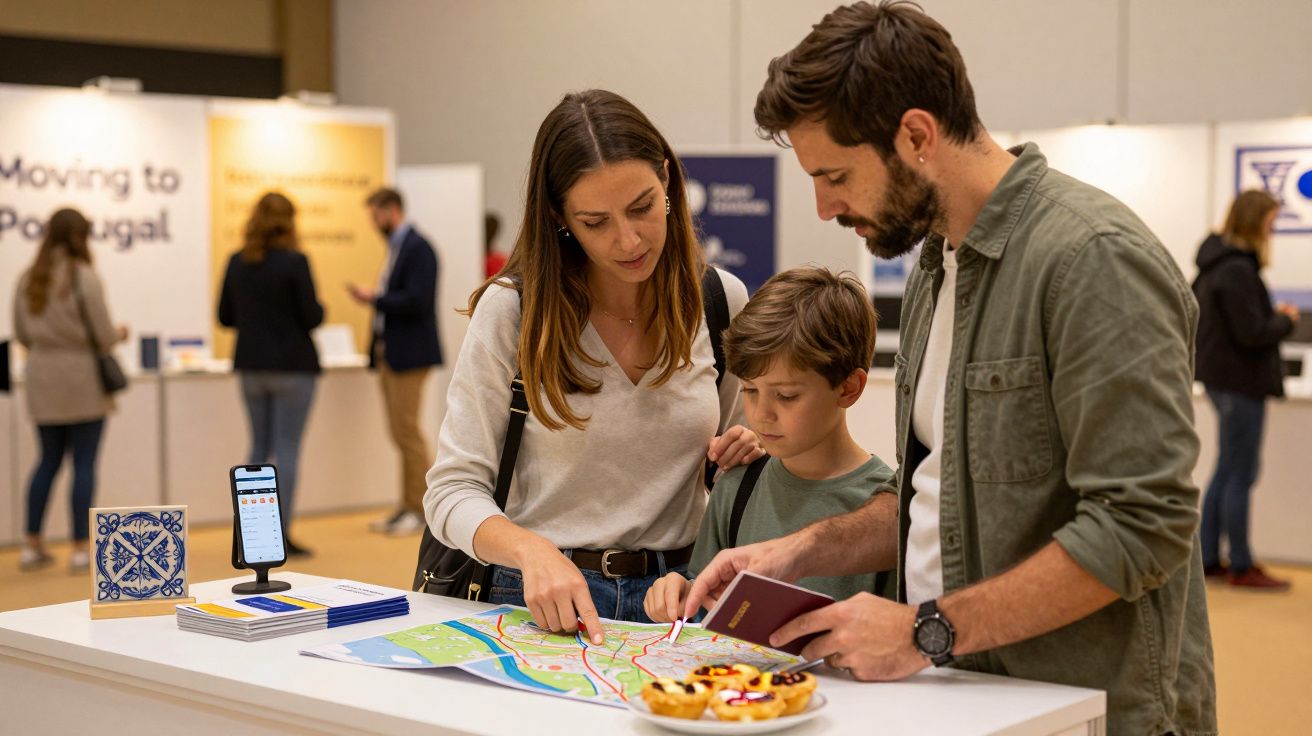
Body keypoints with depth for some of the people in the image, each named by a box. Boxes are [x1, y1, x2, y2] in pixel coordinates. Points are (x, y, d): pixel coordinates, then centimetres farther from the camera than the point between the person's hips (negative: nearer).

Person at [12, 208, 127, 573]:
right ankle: (80, 549, 4)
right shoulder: (84, 277, -13)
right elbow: (104, 336, -12)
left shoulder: (27, 279, 4)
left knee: (48, 461, 16)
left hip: (42, 382, 5)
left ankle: (32, 546, 16)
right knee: (84, 464, 2)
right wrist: (119, 332, 9)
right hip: (82, 381, -5)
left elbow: (22, 335, 10)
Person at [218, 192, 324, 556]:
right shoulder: (294, 262, -13)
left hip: (251, 366, 5)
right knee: (287, 450, -1)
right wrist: (318, 308, 8)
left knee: (259, 448, 15)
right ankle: (281, 534, -1)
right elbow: (312, 317, -13)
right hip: (292, 366, -5)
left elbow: (225, 317, 8)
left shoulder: (237, 262, 3)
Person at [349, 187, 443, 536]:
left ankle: (420, 509, 0)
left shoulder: (417, 248, -12)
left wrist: (374, 298, -13)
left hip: (409, 355, -9)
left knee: (408, 431, -7)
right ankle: (408, 507, 16)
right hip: (390, 355, 9)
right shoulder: (396, 246, 16)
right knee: (400, 433, 11)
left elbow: (417, 301, -21)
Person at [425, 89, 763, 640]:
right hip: (544, 598, -2)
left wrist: (744, 454, -2)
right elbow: (453, 490, -5)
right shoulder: (513, 309, -4)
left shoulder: (720, 301, 5)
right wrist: (532, 550, -24)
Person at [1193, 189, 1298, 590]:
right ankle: (1241, 567, 7)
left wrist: (1272, 316, 12)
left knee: (1225, 472, 16)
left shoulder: (1215, 263, 10)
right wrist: (1286, 320, -4)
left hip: (1221, 377, 10)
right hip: (1241, 381, -10)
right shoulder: (1238, 269, -20)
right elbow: (1252, 334, -22)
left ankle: (1208, 559, 20)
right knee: (1240, 477, -1)